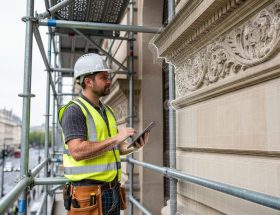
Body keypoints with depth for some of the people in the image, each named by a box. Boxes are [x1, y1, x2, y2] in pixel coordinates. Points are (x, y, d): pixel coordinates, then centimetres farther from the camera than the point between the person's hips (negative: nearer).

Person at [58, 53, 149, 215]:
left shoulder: (108, 111, 13)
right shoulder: (74, 111, -11)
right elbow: (77, 151, -23)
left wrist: (133, 147, -2)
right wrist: (116, 138, -20)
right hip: (88, 193, -7)